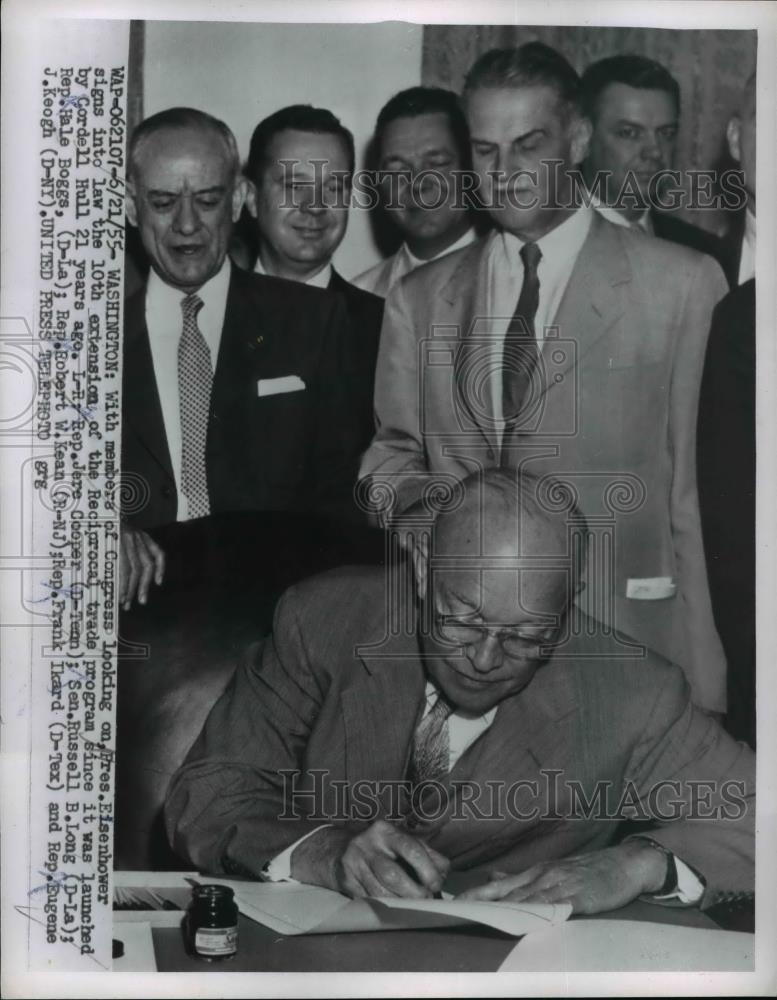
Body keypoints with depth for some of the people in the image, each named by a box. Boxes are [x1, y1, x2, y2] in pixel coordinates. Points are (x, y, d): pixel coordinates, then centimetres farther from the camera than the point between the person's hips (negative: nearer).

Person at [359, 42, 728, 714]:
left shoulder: (682, 285, -1)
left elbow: (696, 493, -2)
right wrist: (415, 498, -8)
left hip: (622, 650, -2)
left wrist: (704, 693, -6)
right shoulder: (419, 300, 10)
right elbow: (391, 451, 16)